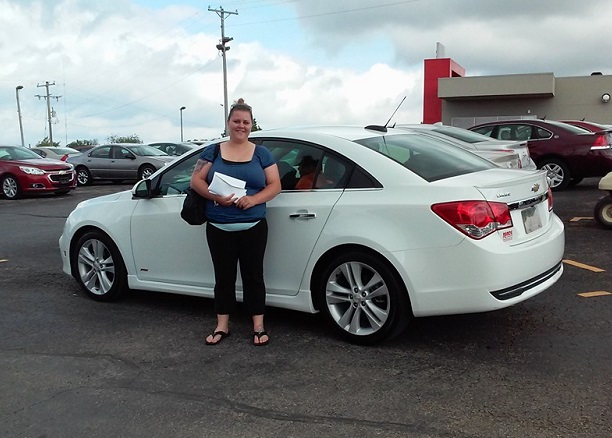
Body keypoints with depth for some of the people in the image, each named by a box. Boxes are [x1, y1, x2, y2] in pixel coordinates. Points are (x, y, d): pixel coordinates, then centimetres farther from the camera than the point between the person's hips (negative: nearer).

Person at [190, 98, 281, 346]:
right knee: (223, 277, 10)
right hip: (218, 228, 1)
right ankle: (222, 325, 22)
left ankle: (258, 326, 16)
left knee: (253, 276, 6)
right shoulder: (213, 151, 6)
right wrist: (216, 196, -16)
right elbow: (196, 181, 3)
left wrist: (253, 199, -17)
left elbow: (275, 185, 2)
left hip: (253, 228, -1)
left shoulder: (261, 154, 5)